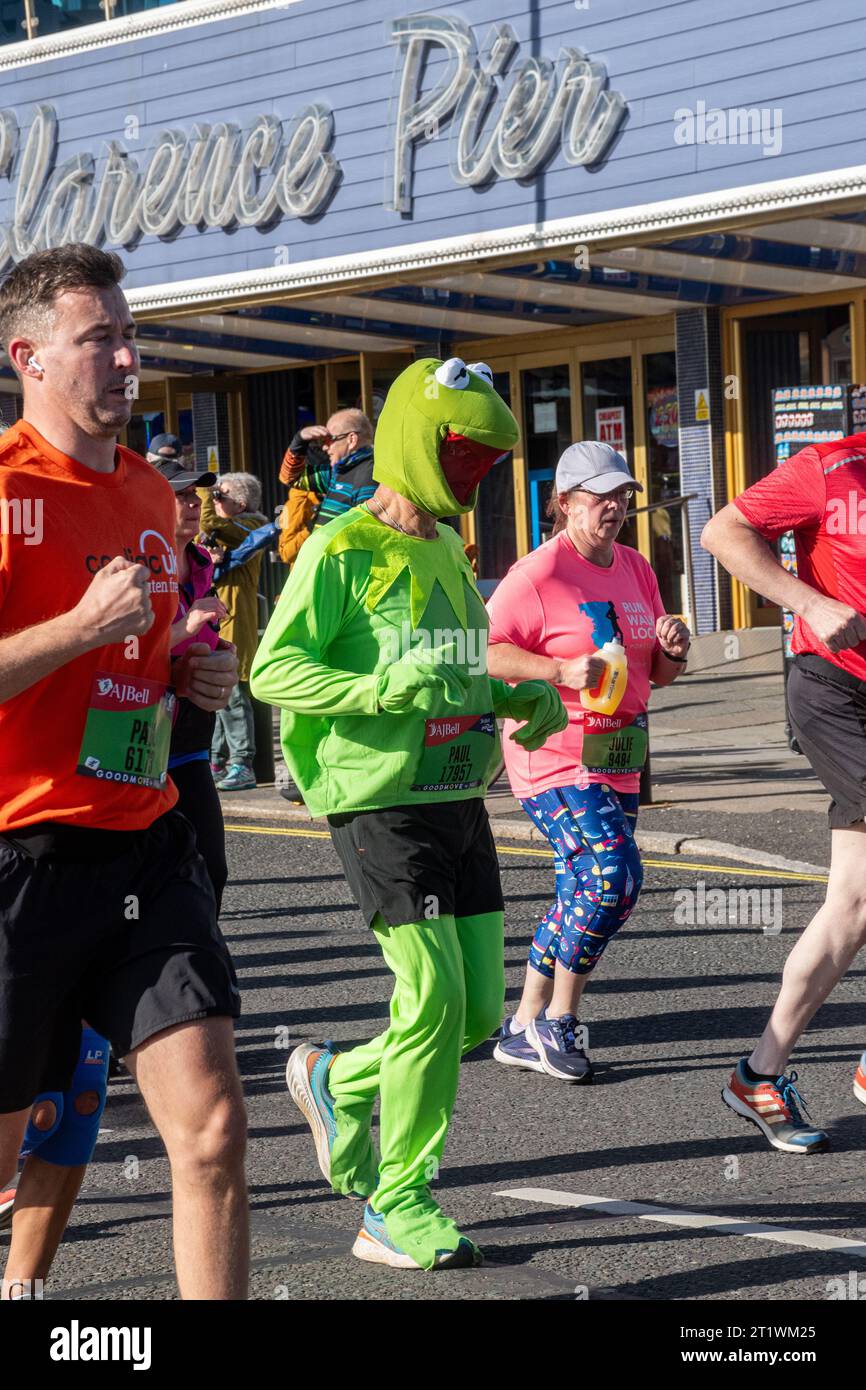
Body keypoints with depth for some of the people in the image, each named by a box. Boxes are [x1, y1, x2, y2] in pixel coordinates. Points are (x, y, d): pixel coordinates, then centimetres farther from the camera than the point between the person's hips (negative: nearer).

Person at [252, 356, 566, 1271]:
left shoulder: (448, 552, 17)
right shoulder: (341, 551, -8)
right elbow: (272, 671, -13)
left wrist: (524, 698, 9)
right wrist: (383, 691, -25)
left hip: (459, 801, 8)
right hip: (380, 806, -8)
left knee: (479, 1010, 6)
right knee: (435, 999, -12)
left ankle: (338, 1083, 31)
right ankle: (396, 1209, 1)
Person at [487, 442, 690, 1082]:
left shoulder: (637, 569, 13)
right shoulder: (539, 573, -11)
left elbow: (657, 675, 20)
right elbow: (483, 650, -17)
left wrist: (673, 650, -3)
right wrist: (560, 671, -27)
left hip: (618, 759, 8)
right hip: (554, 753, -8)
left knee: (582, 897, 10)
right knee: (614, 875, -20)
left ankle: (524, 1029, 22)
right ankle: (557, 1023, -5)